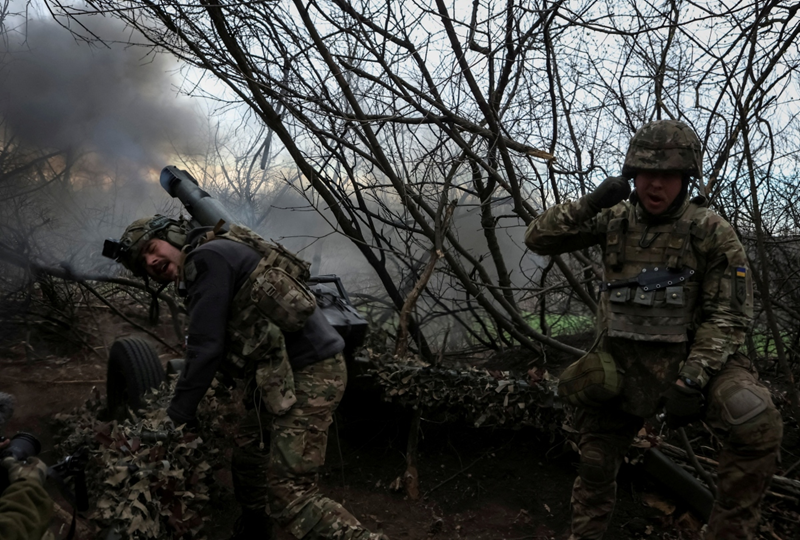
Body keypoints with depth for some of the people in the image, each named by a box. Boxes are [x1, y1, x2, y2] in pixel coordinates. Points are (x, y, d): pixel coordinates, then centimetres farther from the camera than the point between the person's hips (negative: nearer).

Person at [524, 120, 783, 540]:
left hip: (688, 358, -3)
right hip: (620, 362, 3)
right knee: (595, 460, 13)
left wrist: (691, 380, -22)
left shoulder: (712, 233, -9)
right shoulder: (614, 220, 0)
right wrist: (589, 205, -19)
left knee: (758, 425, -28)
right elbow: (537, 239, -3)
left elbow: (727, 317, -11)